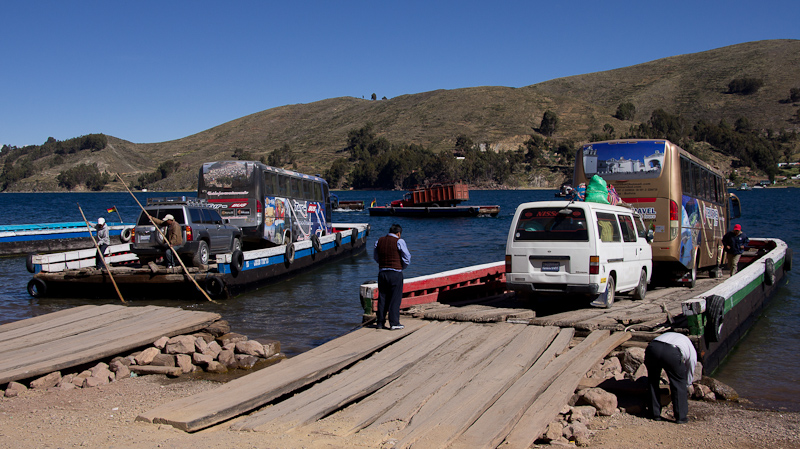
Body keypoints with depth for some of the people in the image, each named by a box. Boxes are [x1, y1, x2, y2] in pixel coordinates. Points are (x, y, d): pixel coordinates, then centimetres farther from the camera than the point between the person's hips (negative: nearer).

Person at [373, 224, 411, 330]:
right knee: (395, 298, 1)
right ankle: (394, 323, 1)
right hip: (395, 273, -5)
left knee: (382, 298, 11)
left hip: (382, 272, 5)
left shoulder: (379, 241, 9)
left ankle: (380, 322, 15)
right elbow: (407, 257, -5)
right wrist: (402, 267, 11)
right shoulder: (399, 241, -6)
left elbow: (375, 257, 18)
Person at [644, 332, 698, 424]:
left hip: (652, 347, 3)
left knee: (653, 381, 23)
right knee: (679, 384, 19)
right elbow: (690, 374, 43)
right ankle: (681, 417, 24)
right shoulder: (692, 350, 35)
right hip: (672, 353, -3)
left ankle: (655, 414, 29)